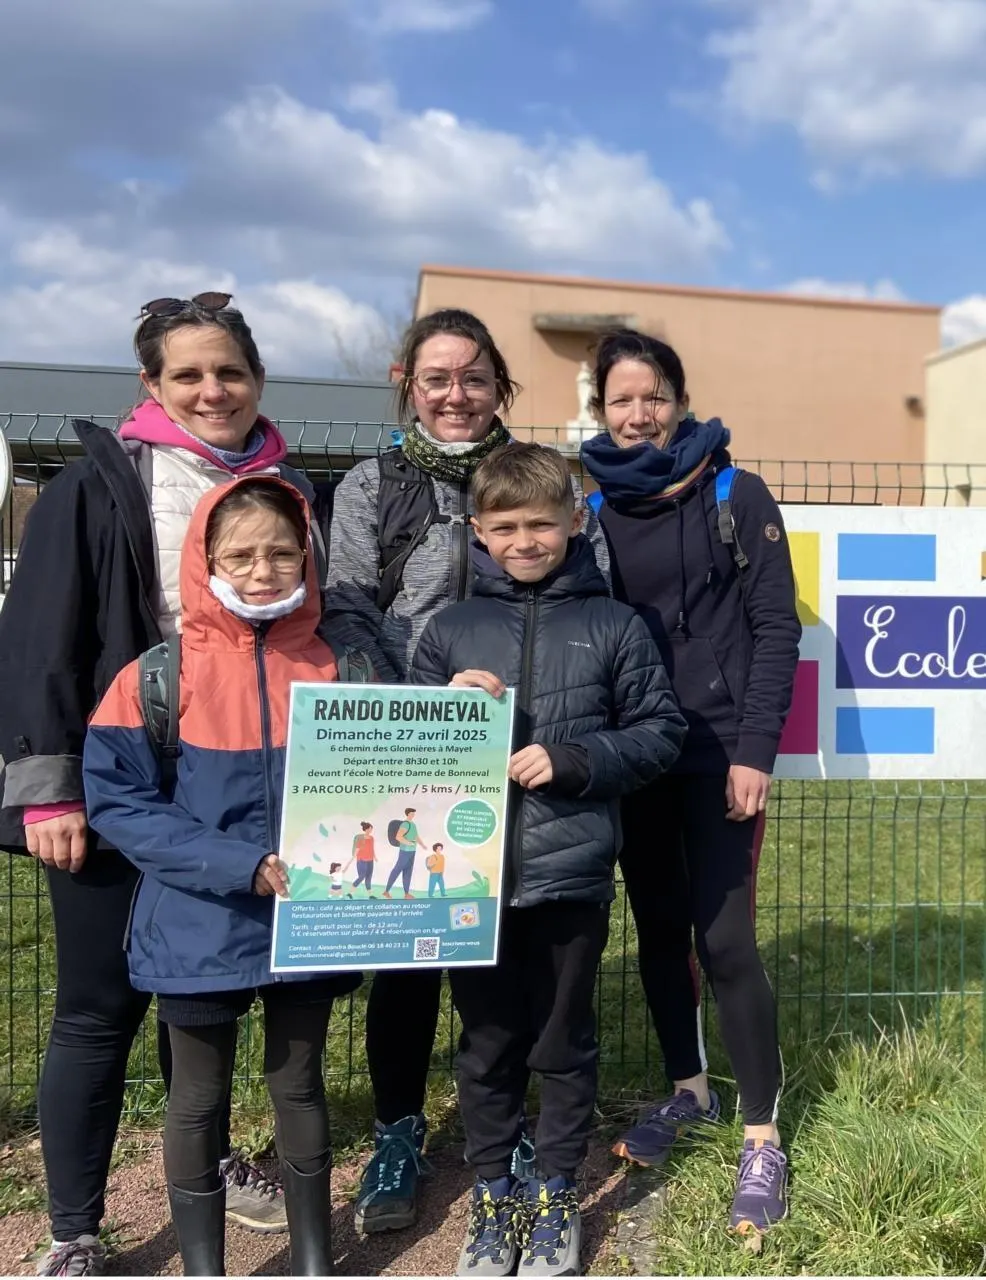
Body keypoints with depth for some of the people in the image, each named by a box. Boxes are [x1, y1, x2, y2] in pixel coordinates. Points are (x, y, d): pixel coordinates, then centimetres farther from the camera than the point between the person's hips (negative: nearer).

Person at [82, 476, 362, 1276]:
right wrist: (240, 866, -20)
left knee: (300, 1085, 18)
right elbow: (115, 799, -12)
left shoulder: (339, 667, -3)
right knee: (198, 1101, 13)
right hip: (200, 926, -2)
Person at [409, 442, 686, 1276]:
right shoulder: (449, 630, 5)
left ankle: (556, 1199, 32)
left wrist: (572, 759, -13)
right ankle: (493, 1198, 32)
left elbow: (661, 730, -1)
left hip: (573, 875, -1)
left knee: (565, 1046, 14)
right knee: (486, 1048, 14)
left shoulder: (614, 625, 1)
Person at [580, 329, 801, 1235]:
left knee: (723, 939, -5)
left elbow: (775, 627, -5)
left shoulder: (736, 496, -2)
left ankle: (763, 1141, 10)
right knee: (658, 929, 13)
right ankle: (688, 1091, 33)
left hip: (719, 750, -4)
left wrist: (755, 750, -12)